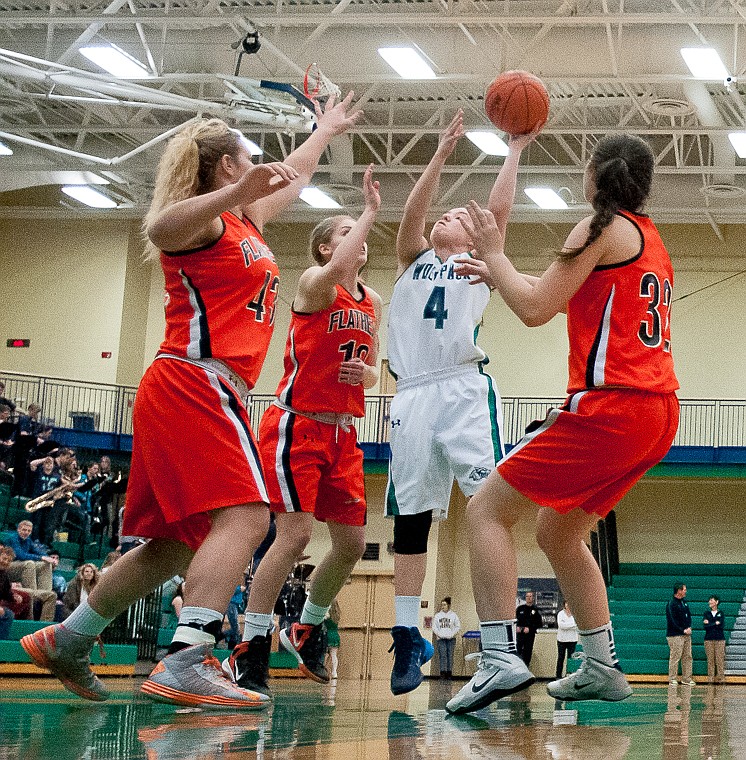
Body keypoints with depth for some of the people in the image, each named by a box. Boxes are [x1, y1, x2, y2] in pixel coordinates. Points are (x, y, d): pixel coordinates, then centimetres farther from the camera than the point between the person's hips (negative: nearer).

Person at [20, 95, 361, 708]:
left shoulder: (246, 223, 23)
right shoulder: (207, 219, -4)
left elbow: (293, 175, 43)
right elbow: (161, 228, -30)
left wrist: (326, 131, 56)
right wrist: (237, 194, -43)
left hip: (208, 393, 10)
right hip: (195, 383, -10)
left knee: (178, 542, 11)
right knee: (245, 517, -24)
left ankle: (65, 641, 20)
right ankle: (184, 666, -35)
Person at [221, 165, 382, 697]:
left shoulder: (372, 302, 14)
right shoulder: (314, 284, -7)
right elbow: (337, 270, -33)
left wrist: (364, 374, -1)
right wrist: (370, 211, -26)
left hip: (342, 434, 7)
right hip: (297, 427, -7)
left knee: (352, 543, 6)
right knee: (295, 534, -17)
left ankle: (308, 629, 29)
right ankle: (250, 651, -9)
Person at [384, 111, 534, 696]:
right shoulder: (413, 262, 24)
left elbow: (499, 207, 7)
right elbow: (413, 210, 9)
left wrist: (514, 151, 14)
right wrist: (444, 151, 8)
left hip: (466, 389, -3)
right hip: (414, 393, 3)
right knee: (410, 517, 2)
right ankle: (408, 638, 5)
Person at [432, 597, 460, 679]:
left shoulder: (453, 615, 4)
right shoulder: (437, 615, 7)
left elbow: (458, 626, 6)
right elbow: (434, 627, 9)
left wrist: (452, 634, -5)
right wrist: (439, 634, -4)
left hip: (451, 638, 0)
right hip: (441, 638, 0)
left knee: (450, 655, -1)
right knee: (442, 655, -9)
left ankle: (449, 672, 2)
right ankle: (443, 672, -12)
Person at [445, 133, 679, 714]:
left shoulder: (604, 227, -5)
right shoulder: (650, 238, 21)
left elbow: (536, 309, -9)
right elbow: (570, 298, 33)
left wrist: (493, 253, 5)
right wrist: (498, 275, 37)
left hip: (610, 404, -9)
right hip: (658, 411, 9)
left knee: (487, 510, -6)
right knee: (558, 532, 21)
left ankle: (500, 656, -20)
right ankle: (602, 668, 20)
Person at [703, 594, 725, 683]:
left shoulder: (721, 614, 8)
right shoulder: (706, 613, 10)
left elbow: (722, 626, -6)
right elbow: (705, 626, -3)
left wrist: (710, 624, -6)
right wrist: (715, 623, -7)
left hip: (720, 639, -1)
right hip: (709, 639, 1)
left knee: (720, 659, -5)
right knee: (710, 659, -2)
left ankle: (720, 678, 0)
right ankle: (711, 678, 3)